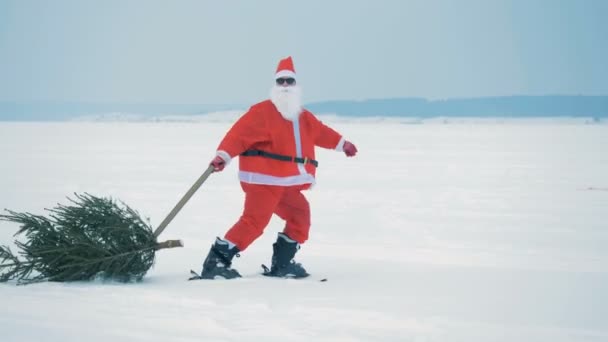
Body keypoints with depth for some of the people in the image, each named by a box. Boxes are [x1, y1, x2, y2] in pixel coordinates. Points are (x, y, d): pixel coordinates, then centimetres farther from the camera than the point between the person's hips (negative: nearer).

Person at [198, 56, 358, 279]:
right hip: (263, 180, -9)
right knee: (254, 220, -19)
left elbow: (320, 132, 37)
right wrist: (224, 155, -32)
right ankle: (215, 262, -19)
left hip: (287, 185, 9)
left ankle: (281, 264, 19)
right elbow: (240, 133, -19)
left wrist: (342, 144, 47)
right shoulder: (262, 112, -8)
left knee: (300, 215, 12)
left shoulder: (303, 117, 19)